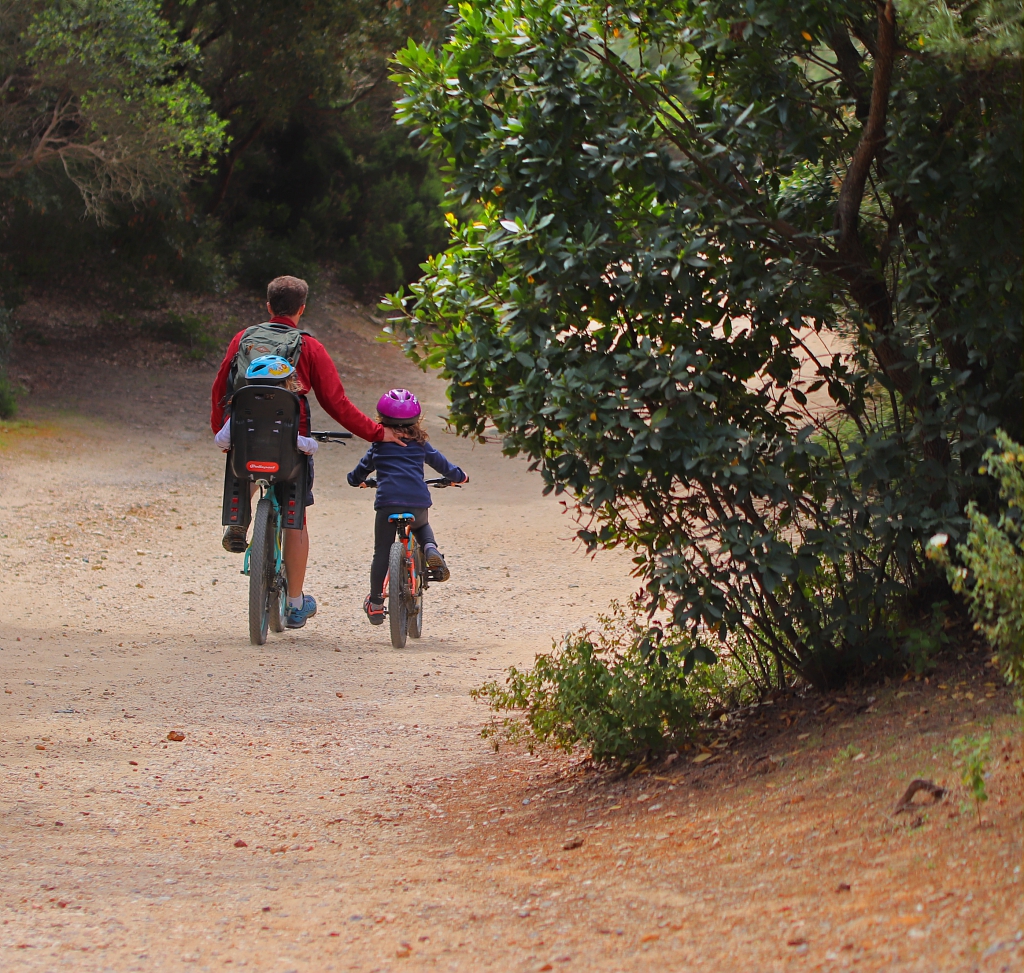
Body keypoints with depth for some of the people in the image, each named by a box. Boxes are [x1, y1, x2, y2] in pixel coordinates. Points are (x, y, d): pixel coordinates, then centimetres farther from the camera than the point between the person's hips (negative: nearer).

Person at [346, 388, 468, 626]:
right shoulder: (420, 445, 16)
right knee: (421, 527, 34)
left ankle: (375, 603, 7)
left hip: (387, 502, -2)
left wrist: (356, 480, 50)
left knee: (381, 552, 5)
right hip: (418, 502, 2)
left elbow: (363, 467, 27)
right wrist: (458, 477, 47)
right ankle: (431, 550, 3)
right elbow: (441, 463, 28)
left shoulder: (379, 445, 13)